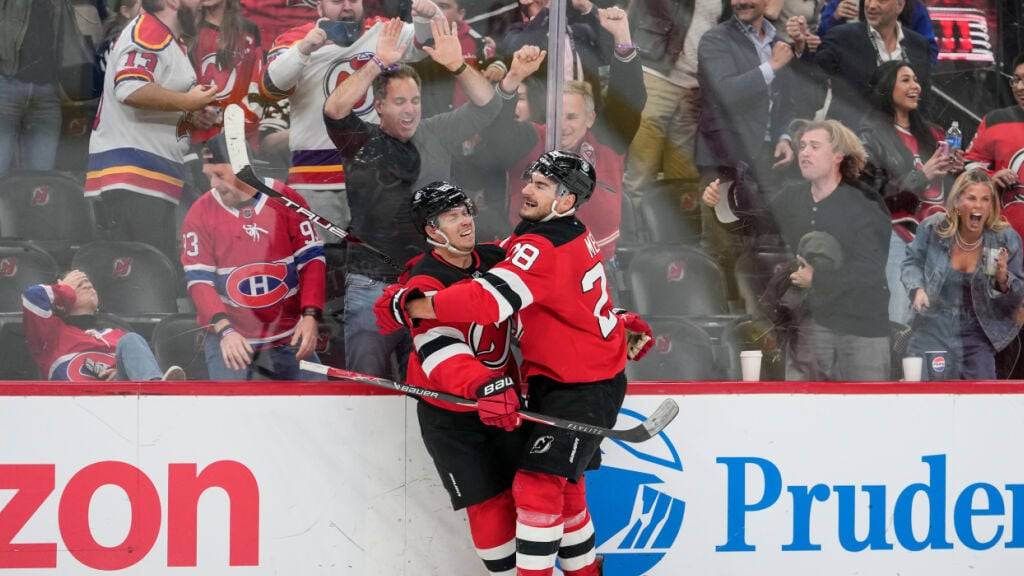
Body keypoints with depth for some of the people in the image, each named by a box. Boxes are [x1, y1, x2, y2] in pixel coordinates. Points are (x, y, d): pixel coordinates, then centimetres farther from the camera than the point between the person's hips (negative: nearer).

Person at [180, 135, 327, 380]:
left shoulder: (287, 201, -4)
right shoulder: (200, 213, -5)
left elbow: (312, 259, -1)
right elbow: (198, 279, -7)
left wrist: (310, 315, -12)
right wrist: (224, 329, -20)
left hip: (287, 337, 1)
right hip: (229, 335, -1)